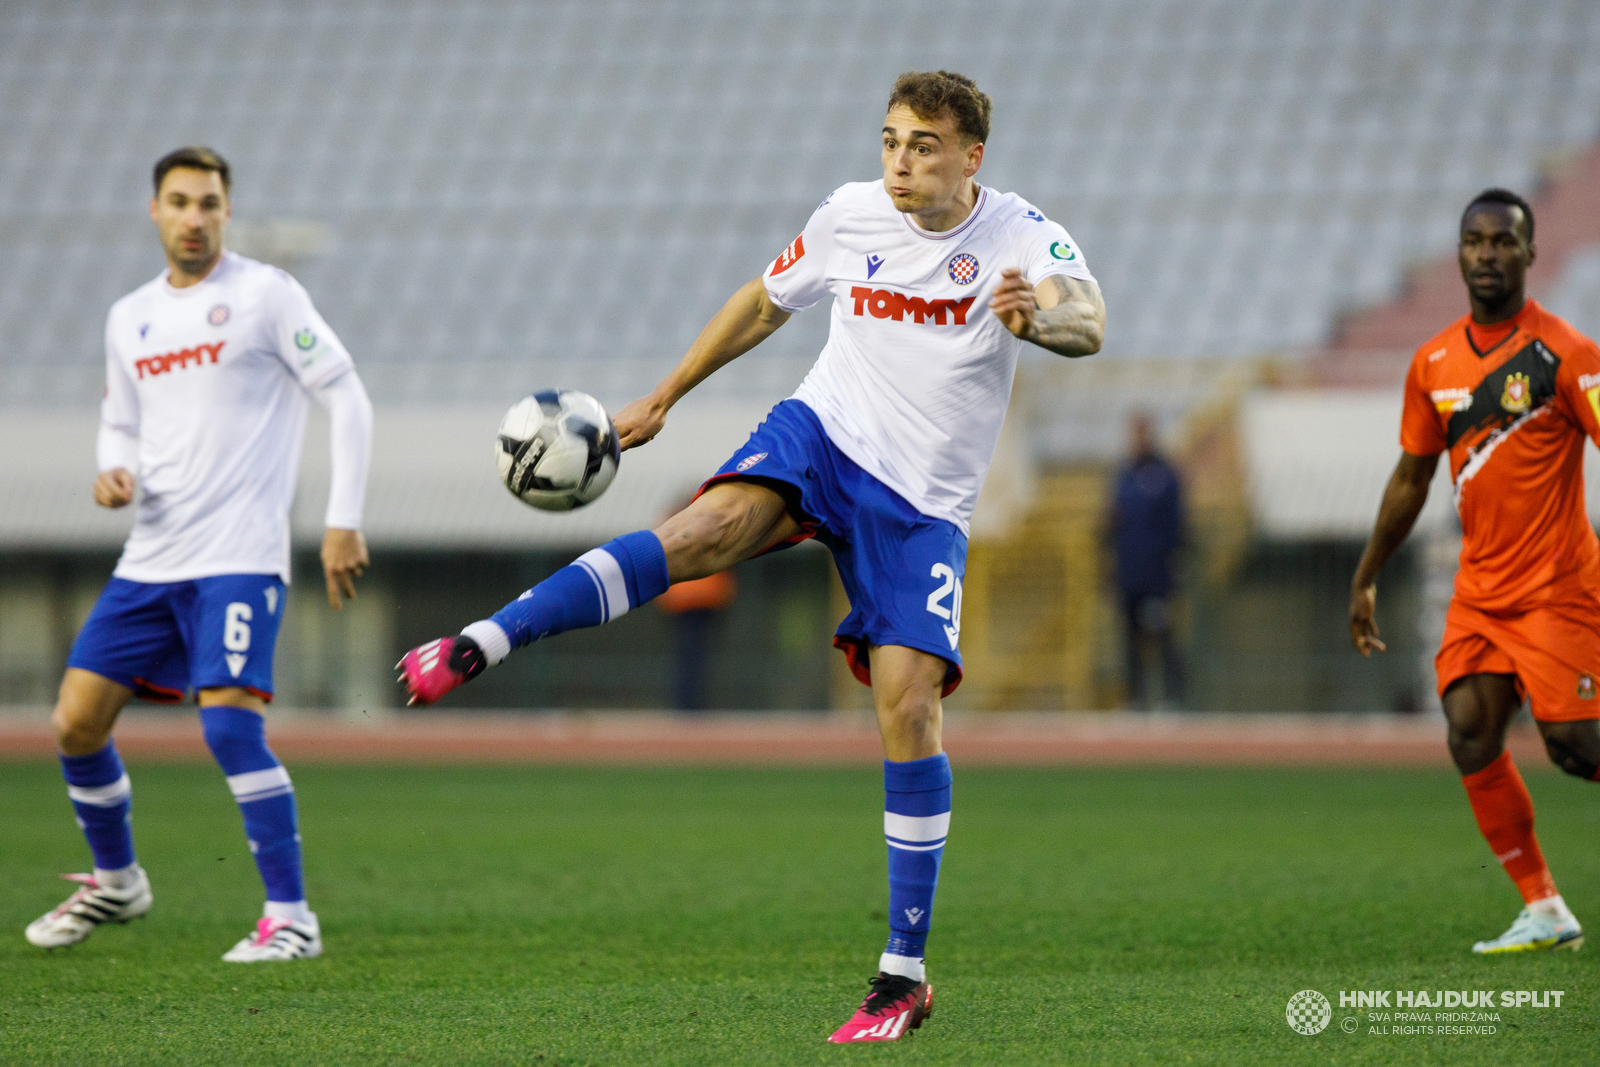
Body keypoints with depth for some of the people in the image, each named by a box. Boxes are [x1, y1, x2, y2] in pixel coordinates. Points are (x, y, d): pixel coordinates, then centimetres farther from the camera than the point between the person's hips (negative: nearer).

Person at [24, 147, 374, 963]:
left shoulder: (265, 295, -4)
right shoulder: (129, 317, 14)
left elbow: (347, 400, -4)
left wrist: (344, 521, -10)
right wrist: (112, 474, 0)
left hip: (239, 556, -6)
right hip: (150, 557, 6)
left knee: (229, 720, -20)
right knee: (76, 720, 4)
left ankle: (292, 917, -13)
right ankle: (115, 880, 28)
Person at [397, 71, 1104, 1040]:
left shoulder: (1022, 237, -10)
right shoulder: (852, 215, 1)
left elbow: (1088, 323, -30)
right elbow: (765, 302, 19)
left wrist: (1042, 312, -54)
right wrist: (662, 398, 22)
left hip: (923, 506, -2)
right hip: (821, 434, 2)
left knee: (909, 702, -14)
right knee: (711, 526, -31)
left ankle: (906, 975, -5)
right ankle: (481, 644, -38)